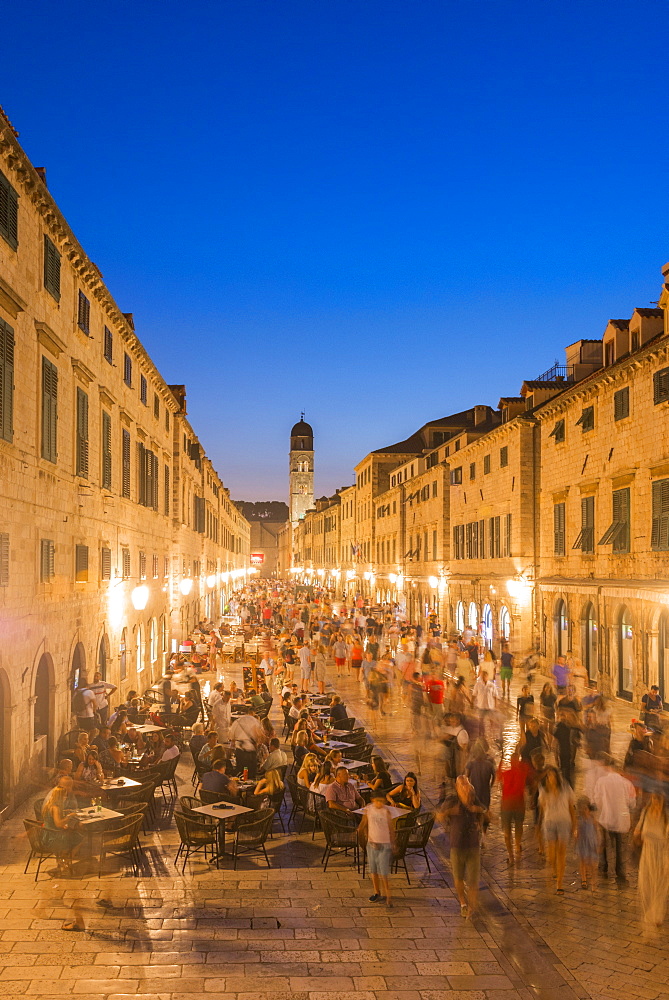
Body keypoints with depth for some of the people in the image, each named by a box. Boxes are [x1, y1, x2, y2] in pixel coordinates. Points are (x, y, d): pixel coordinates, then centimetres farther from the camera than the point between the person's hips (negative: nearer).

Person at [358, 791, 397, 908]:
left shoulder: (386, 811, -13)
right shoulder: (368, 809, -5)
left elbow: (391, 829, -6)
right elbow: (363, 824, 10)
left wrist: (393, 844, -5)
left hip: (384, 844, -4)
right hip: (371, 843, 4)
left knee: (384, 873, -5)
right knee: (373, 870, 15)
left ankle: (388, 897, 3)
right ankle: (377, 893, 32)